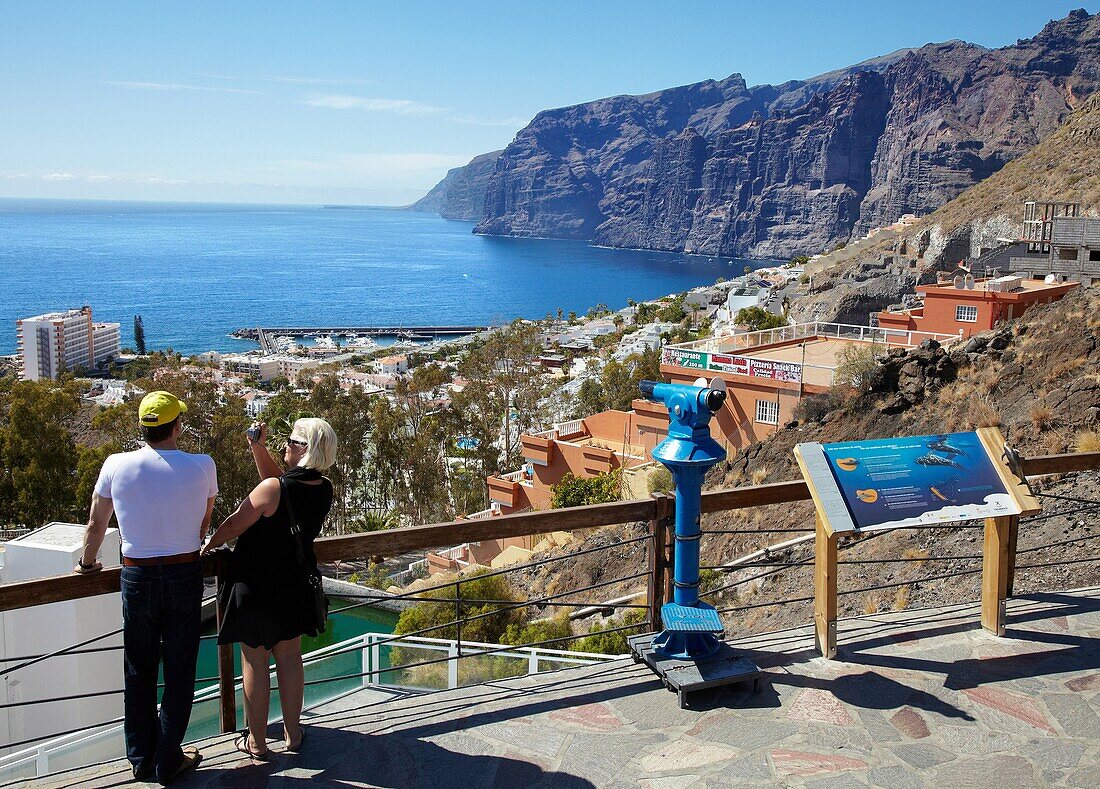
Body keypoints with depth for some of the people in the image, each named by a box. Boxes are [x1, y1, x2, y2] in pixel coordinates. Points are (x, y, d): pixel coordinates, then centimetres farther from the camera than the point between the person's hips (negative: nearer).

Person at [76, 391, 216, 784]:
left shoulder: (117, 465, -8)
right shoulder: (202, 467, -9)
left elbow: (96, 524, 4)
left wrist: (88, 563, 22)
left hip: (137, 577, 1)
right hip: (185, 576, -1)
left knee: (139, 672, 15)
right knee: (179, 672, 10)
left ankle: (141, 759, 25)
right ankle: (168, 762, 17)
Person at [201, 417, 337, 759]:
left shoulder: (271, 489, -25)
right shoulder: (324, 490, -5)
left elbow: (234, 524, -12)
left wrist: (209, 544, 7)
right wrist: (258, 447, 3)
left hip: (256, 585, -6)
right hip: (296, 586, 6)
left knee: (254, 661, 9)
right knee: (289, 657, 18)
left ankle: (256, 741, 19)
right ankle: (293, 733, 28)